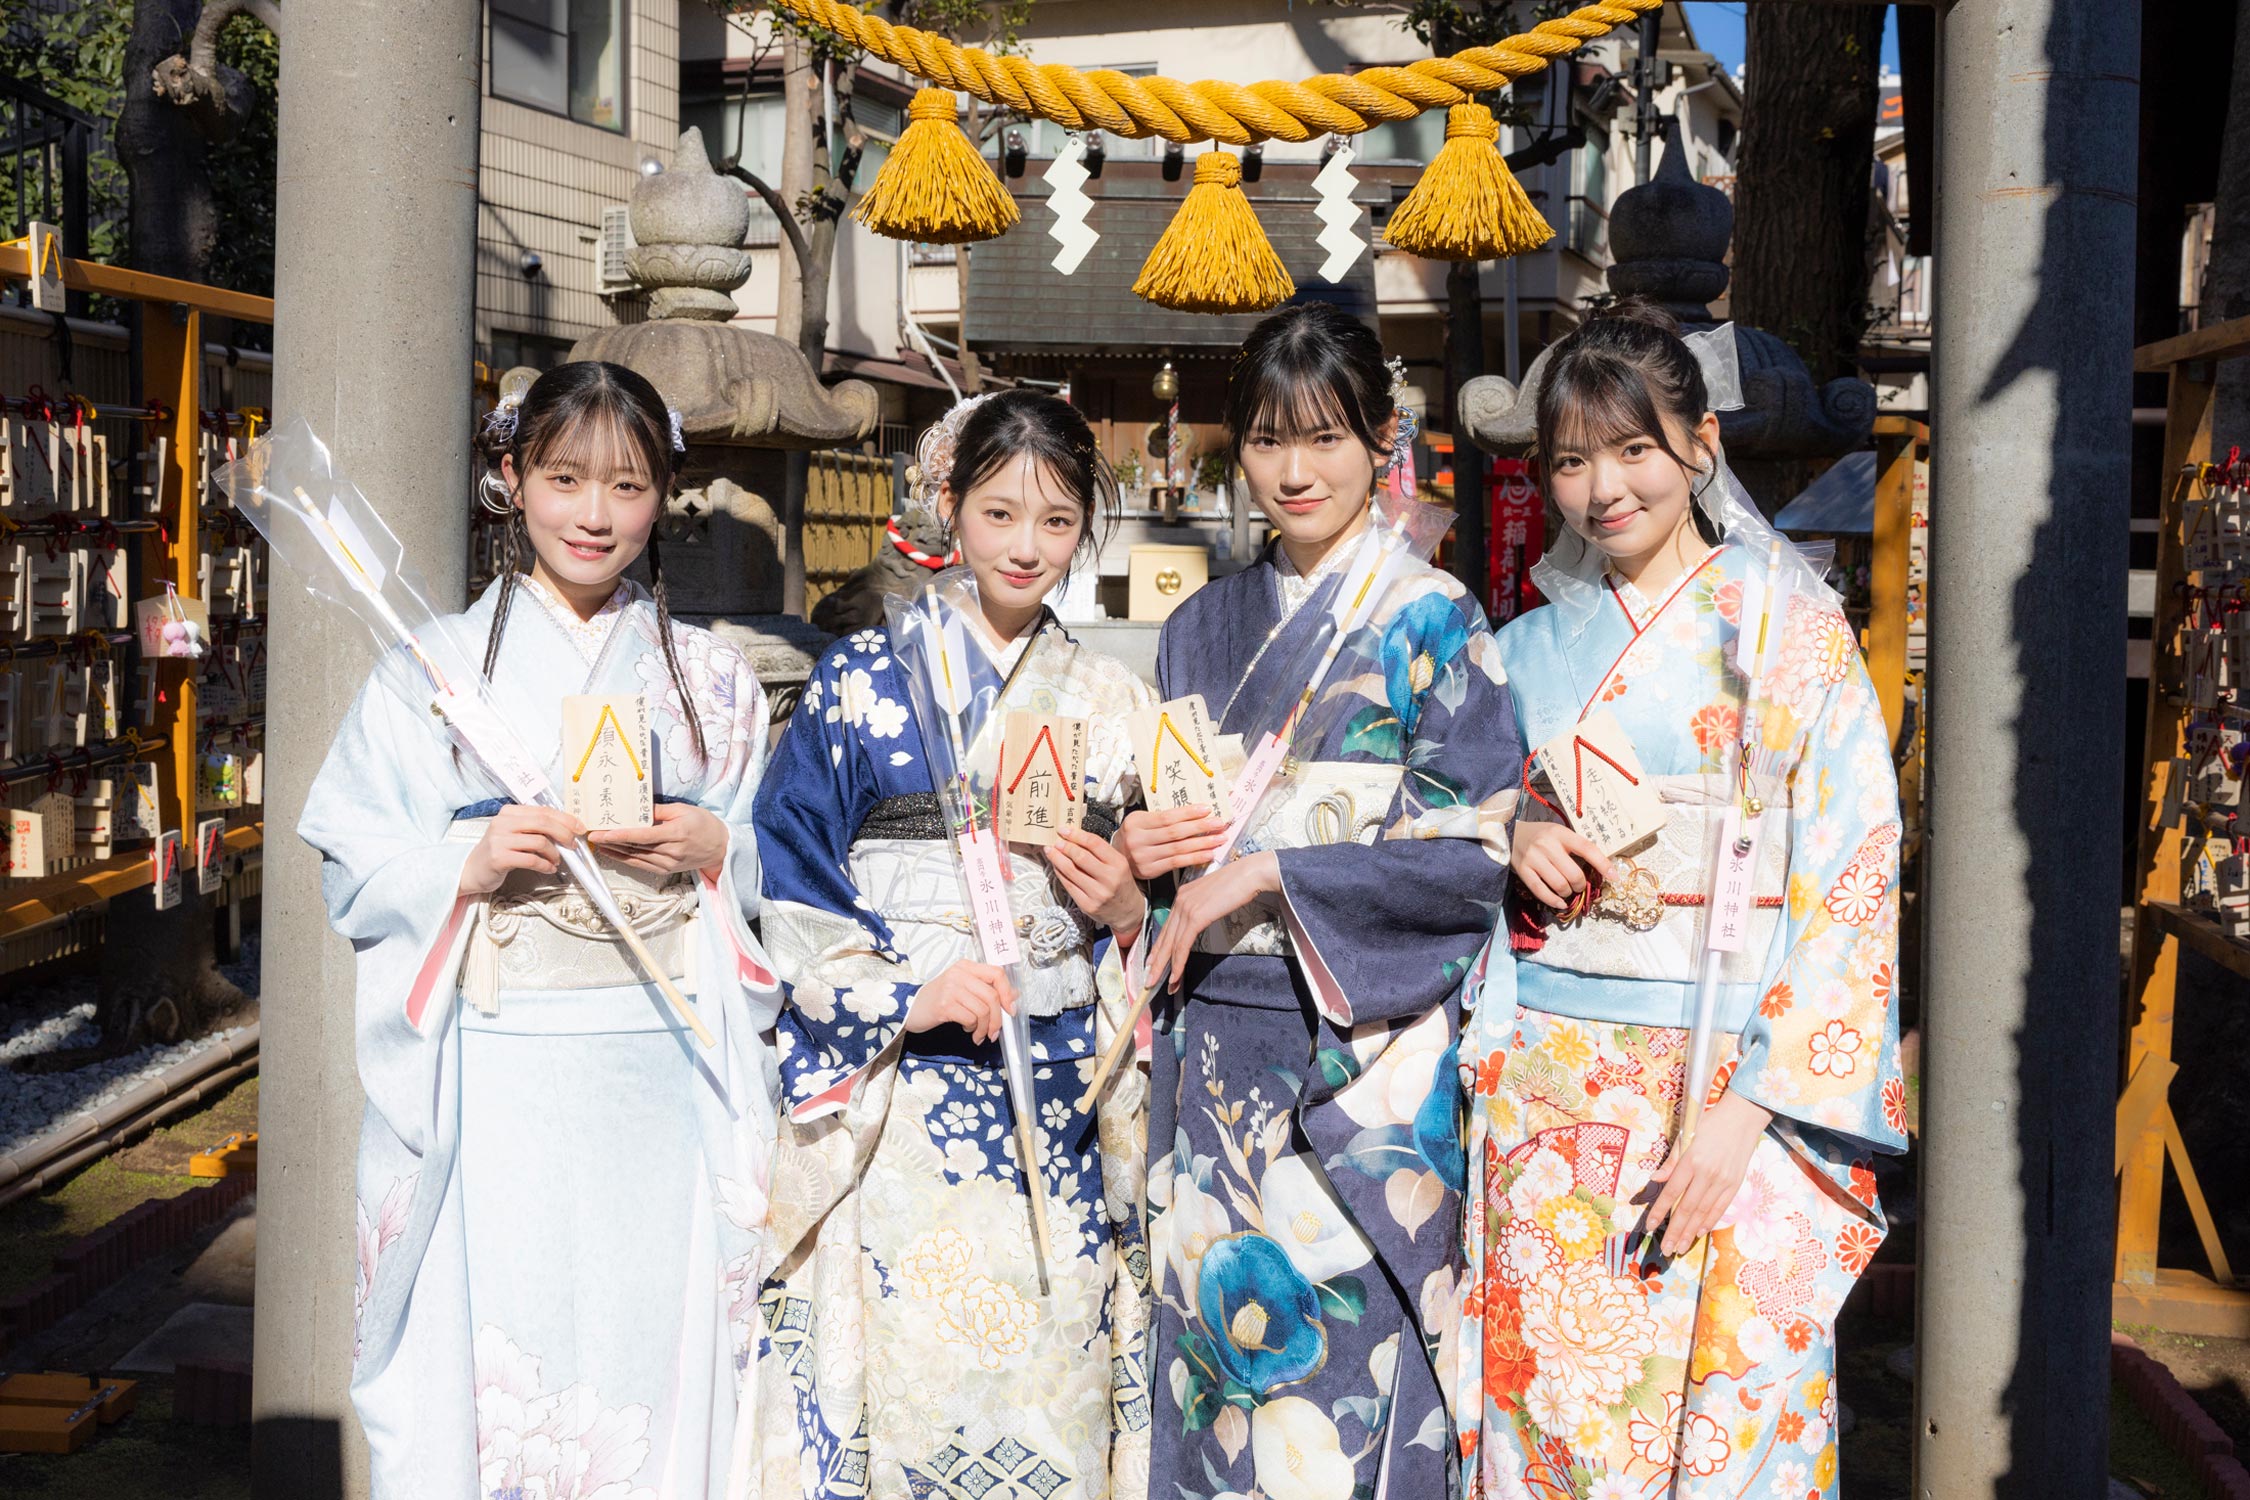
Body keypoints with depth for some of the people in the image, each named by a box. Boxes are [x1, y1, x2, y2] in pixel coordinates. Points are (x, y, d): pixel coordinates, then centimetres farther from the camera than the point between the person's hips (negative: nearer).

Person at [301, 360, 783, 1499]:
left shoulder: (713, 681, 12)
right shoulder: (433, 668, 7)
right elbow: (350, 870, 4)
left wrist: (717, 850, -6)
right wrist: (465, 864, -13)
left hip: (665, 1077, 2)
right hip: (495, 1088, -1)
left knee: (656, 1354, 2)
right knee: (485, 1373, -1)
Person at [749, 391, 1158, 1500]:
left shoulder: (1114, 705, 12)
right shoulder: (862, 678, 4)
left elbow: (1154, 903, 18)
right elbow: (786, 884, -2)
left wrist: (1126, 912, -5)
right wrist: (904, 993, -15)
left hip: (1059, 1097, 2)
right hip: (890, 1091, -2)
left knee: (1048, 1386, 2)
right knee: (903, 1378, -4)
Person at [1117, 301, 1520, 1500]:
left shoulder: (1430, 620, -3)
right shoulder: (1201, 628, 13)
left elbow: (1475, 851, -10)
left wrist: (1266, 876, -14)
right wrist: (1133, 849, -3)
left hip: (1359, 1056, -5)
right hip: (1211, 1058, 5)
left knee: (1343, 1366, -2)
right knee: (1212, 1360, 8)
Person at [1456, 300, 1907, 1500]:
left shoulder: (1797, 635, -1)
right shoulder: (1530, 646, 11)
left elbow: (1854, 885, -7)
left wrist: (1744, 1114, -15)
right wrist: (1512, 846, -5)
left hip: (1738, 1087, -3)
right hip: (1548, 1091, 3)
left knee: (1730, 1404, -2)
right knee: (1546, 1399, 4)